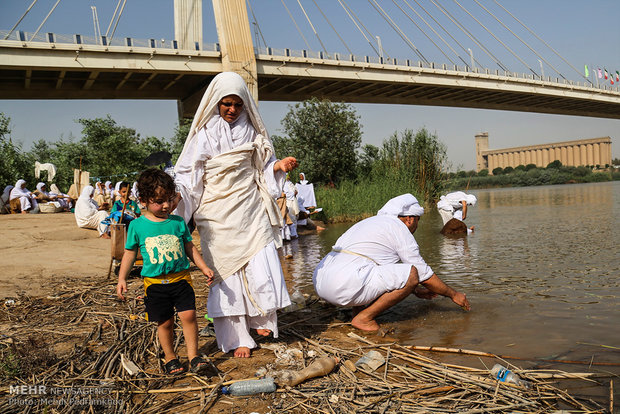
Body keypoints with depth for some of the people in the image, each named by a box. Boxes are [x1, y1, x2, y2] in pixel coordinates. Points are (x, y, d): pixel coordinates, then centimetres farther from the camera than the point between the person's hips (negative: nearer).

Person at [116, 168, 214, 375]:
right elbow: (129, 254, 7)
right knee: (165, 322, 6)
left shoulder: (178, 222, 3)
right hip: (155, 282, -1)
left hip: (180, 278, 1)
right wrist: (122, 279, 1)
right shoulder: (137, 226, -1)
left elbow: (190, 248, 12)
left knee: (188, 315, -10)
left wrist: (204, 267, 6)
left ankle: (193, 356, 3)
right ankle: (170, 358, 25)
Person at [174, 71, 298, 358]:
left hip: (250, 209, 2)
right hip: (219, 213, -2)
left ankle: (262, 317, 22)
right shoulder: (205, 133, -1)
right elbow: (188, 173, -3)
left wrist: (279, 166, -3)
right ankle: (237, 338, 13)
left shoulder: (251, 130, 8)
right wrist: (174, 195, -20)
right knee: (227, 270, 1)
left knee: (262, 264, -6)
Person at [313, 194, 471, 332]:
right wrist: (453, 294, 19)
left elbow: (391, 274, 39)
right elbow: (424, 273, 5)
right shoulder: (399, 228, 1)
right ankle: (364, 318, -5)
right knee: (412, 274, -8)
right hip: (344, 287, -10)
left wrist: (416, 290, 45)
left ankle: (358, 308, 12)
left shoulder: (372, 222, 27)